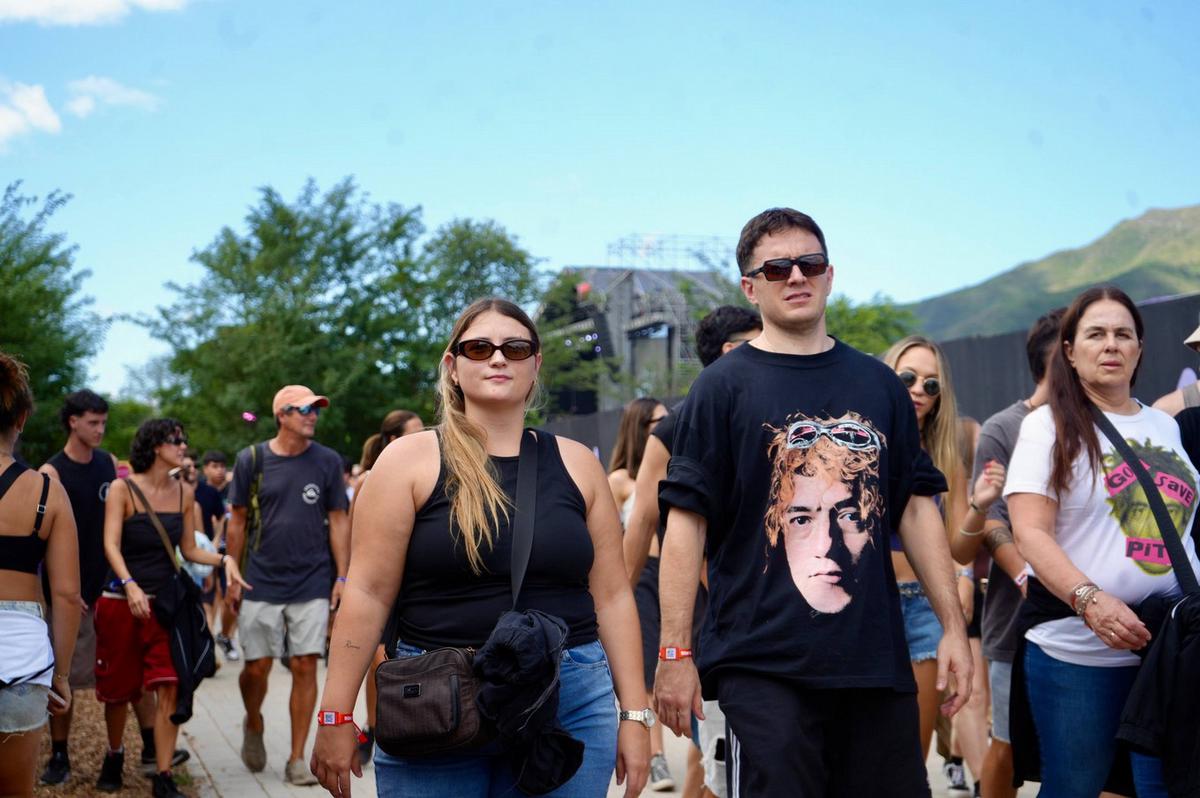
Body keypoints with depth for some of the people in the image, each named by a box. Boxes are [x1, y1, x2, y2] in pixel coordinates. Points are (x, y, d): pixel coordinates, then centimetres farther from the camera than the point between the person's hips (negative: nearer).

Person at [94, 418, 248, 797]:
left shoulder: (184, 492, 5)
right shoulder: (123, 489, -7)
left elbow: (189, 550, 9)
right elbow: (111, 544, -17)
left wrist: (223, 559, -10)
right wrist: (130, 585, -32)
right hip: (120, 600, -2)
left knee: (170, 688, -9)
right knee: (118, 688, 11)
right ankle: (114, 756, 38)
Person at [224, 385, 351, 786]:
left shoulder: (328, 461, 2)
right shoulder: (252, 459, 0)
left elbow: (338, 520, 4)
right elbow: (237, 522, 6)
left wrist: (342, 575, -1)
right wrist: (232, 578, 4)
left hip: (313, 583, 0)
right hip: (261, 583, 0)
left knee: (305, 666, 0)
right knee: (257, 666, 3)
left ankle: (297, 759, 11)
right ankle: (253, 724, 36)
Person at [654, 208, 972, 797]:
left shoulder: (879, 385, 11)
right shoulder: (724, 385, -1)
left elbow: (916, 507, 13)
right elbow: (687, 520, -5)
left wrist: (952, 626, 7)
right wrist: (675, 651, -10)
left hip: (878, 662, 4)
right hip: (762, 665, -4)